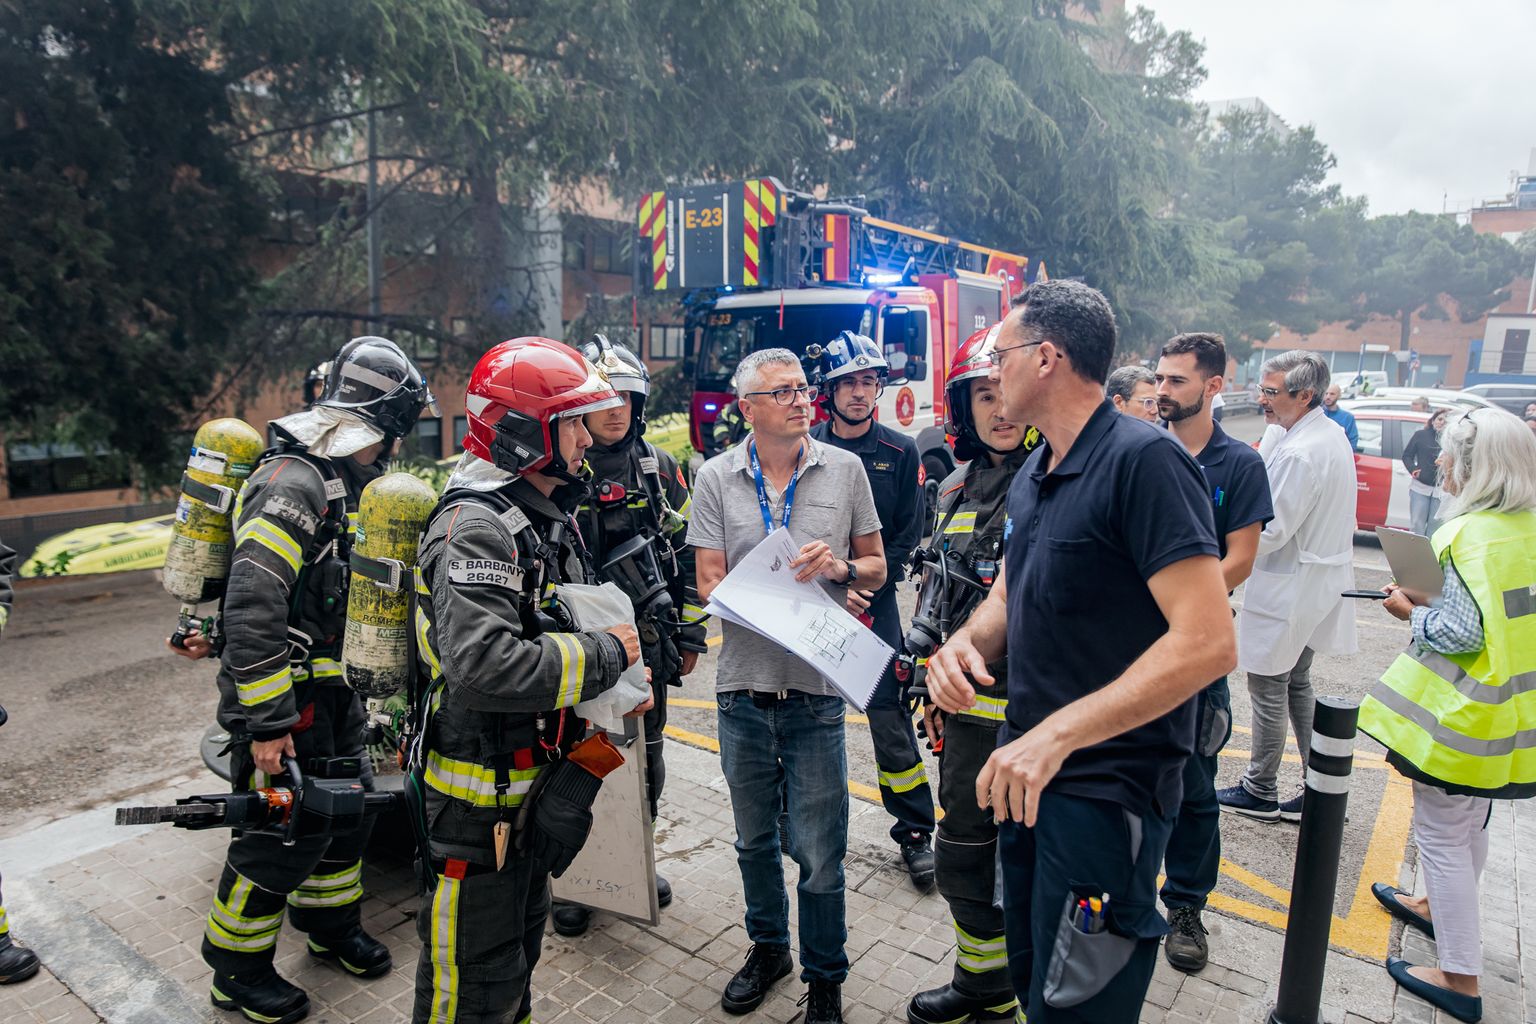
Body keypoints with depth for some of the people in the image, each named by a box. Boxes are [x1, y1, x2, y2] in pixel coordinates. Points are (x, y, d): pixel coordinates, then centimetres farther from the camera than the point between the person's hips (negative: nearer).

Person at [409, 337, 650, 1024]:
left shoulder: (549, 516, 8)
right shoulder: (475, 525, -25)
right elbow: (485, 664, -38)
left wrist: (619, 681, 1)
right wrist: (606, 655, -26)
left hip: (535, 781, 9)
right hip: (479, 794, -9)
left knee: (520, 946, 27)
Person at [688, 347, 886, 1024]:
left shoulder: (844, 469, 0)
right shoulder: (717, 477, 0)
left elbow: (876, 568, 6)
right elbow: (710, 583, -3)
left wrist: (839, 566, -16)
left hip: (817, 689, -1)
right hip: (744, 688, 2)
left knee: (819, 853, 5)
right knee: (754, 839, 20)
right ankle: (767, 947, 44)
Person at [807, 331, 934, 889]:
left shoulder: (900, 452, 1)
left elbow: (906, 535, 1)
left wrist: (865, 590, -9)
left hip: (874, 599, -1)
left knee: (889, 713, -1)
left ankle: (915, 831, 14)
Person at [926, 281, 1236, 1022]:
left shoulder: (1144, 460, -19)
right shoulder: (1031, 477, 9)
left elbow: (1207, 641, -26)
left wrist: (1058, 734, -29)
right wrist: (966, 641, -5)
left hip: (1106, 788, -8)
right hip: (1029, 772, 8)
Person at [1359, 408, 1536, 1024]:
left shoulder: (1475, 535, -22)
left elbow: (1462, 632, -25)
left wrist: (1412, 612, -8)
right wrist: (1432, 600, 7)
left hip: (1466, 714, -9)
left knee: (1441, 834, 3)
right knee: (1470, 823, 25)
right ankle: (1440, 907, 47)